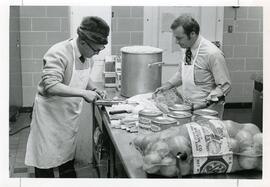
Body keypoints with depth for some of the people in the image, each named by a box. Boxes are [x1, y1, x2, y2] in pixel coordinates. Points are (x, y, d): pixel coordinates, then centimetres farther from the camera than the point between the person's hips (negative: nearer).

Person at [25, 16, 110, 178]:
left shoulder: (88, 55, -2)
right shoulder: (59, 54, -27)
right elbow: (51, 86, -35)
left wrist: (94, 89, -5)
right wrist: (83, 93, -35)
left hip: (70, 113, 7)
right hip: (50, 112, -7)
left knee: (68, 157, 20)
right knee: (47, 159, 4)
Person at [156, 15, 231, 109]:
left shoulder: (212, 54, -17)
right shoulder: (188, 49, 5)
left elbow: (224, 86, -12)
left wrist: (205, 103, -19)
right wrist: (168, 85, 7)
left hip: (204, 109, -6)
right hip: (187, 106, 7)